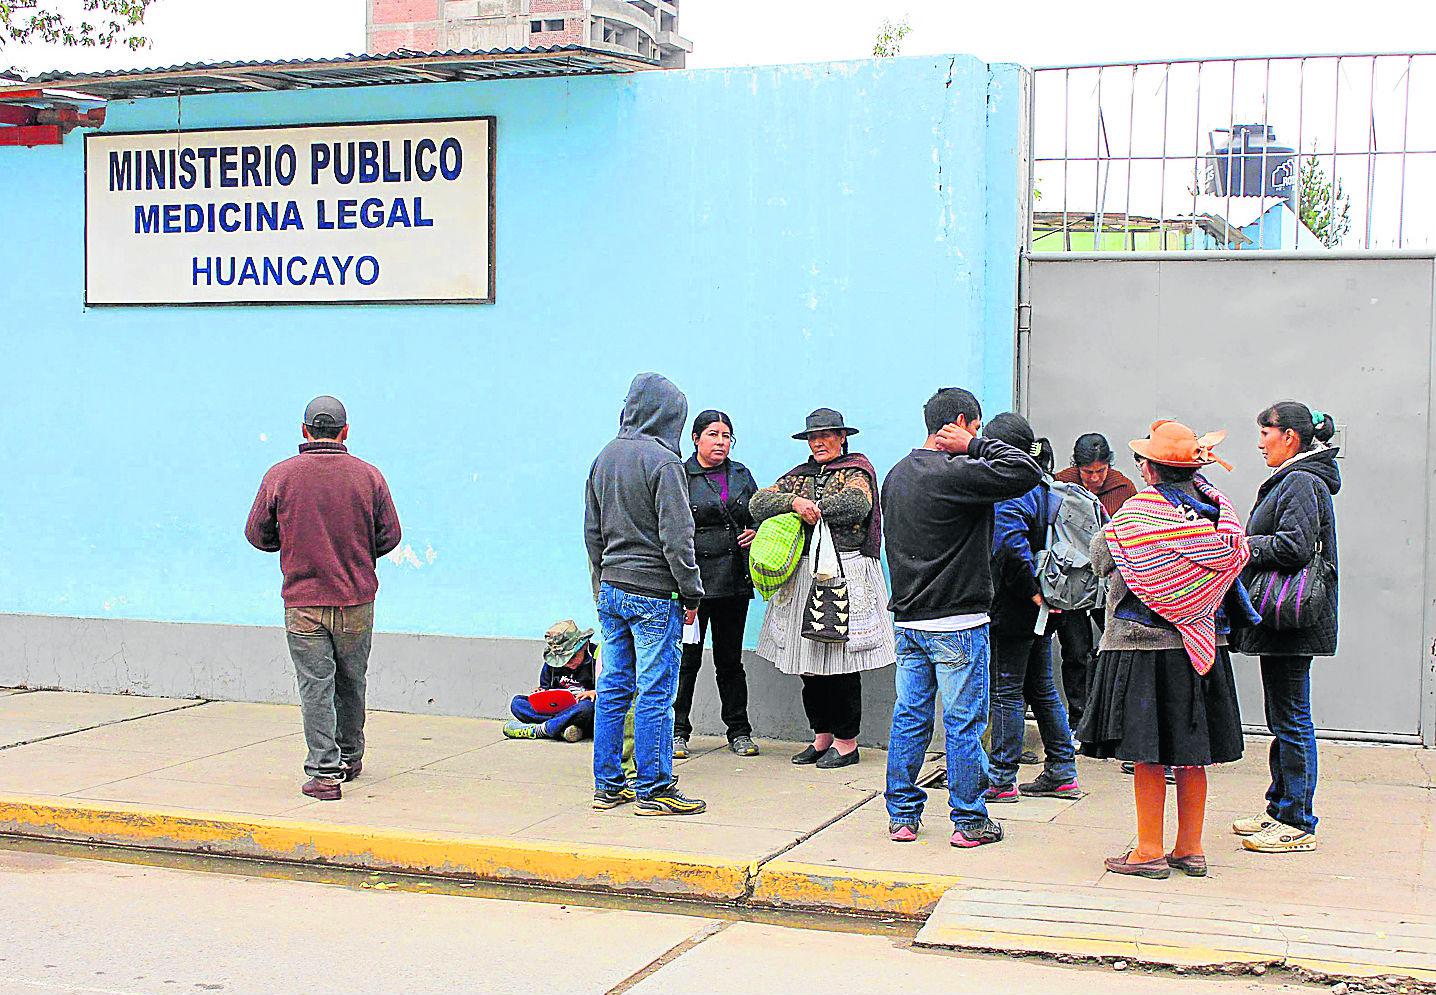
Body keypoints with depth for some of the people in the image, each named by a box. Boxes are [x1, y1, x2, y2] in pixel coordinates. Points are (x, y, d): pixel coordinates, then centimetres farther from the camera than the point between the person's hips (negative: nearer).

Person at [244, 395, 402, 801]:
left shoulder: (279, 476, -4)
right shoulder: (368, 476, -3)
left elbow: (257, 535, 2)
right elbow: (390, 536, 1)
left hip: (302, 603, -2)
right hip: (356, 601, 2)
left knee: (315, 687, 1)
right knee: (351, 682, 17)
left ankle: (324, 772, -4)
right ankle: (350, 757, 32)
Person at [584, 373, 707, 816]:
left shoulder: (604, 458, 10)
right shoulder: (662, 460, -13)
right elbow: (676, 536, -15)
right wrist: (691, 594, -8)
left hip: (611, 591, 8)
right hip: (653, 595, -7)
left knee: (613, 690, 11)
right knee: (655, 694, -1)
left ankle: (608, 785, 17)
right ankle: (653, 789, 3)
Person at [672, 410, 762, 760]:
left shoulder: (741, 475, 13)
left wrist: (756, 534, 0)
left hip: (734, 582, 4)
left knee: (730, 658, 11)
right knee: (687, 657, -1)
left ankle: (739, 731, 18)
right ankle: (677, 731, 9)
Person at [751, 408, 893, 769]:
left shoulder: (856, 470, 5)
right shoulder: (799, 476, 18)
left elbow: (857, 504, -17)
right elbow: (758, 504, 5)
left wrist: (812, 508, -8)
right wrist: (794, 502, -13)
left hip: (845, 573, -5)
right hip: (804, 575, 5)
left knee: (842, 660, -5)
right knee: (808, 661, 5)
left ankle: (847, 742, 4)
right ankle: (822, 736, 17)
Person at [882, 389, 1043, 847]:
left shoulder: (896, 475, 10)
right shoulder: (956, 474, -16)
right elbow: (1027, 472, -19)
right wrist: (977, 445, -11)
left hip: (907, 619, 7)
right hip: (957, 623, -7)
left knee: (909, 719, 12)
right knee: (964, 723, 1)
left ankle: (902, 817, 17)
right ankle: (969, 822, 8)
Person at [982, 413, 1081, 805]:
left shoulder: (1011, 494, -17)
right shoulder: (1045, 488, 12)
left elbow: (1010, 545, -31)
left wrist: (1030, 591, -23)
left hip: (1014, 611, -9)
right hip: (1041, 611, 9)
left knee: (1007, 691, -2)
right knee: (1042, 689, 16)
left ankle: (1002, 780, 4)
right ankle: (1062, 774, 21)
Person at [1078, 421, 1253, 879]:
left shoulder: (1137, 513, -13)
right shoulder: (1219, 507, 1)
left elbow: (1100, 555, -1)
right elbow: (1237, 556, 13)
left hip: (1144, 643, -5)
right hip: (1204, 645, 6)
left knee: (1147, 754, 1)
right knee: (1192, 754, 12)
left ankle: (1150, 852, 5)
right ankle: (1190, 850, 19)